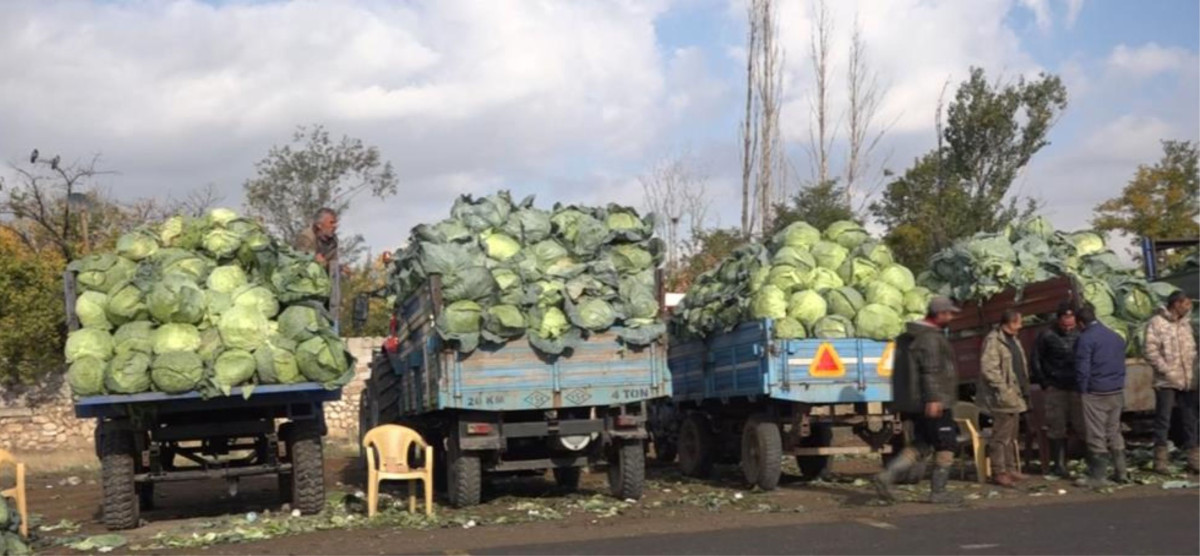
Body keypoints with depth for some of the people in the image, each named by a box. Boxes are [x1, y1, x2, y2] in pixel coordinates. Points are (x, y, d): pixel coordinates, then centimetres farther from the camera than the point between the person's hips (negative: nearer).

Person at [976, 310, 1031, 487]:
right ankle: (999, 472, -3)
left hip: (1015, 395, 10)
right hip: (1003, 398, -10)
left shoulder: (1013, 340, 17)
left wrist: (1024, 389, 15)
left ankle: (1010, 468, 23)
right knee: (1001, 435, -7)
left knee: (1012, 435, 15)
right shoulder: (993, 341, -14)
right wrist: (1003, 388, -22)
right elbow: (988, 368, -22)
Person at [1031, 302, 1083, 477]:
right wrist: (1045, 384, 0)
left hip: (1077, 388, 1)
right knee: (1056, 428, 3)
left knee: (1082, 426, -3)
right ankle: (1059, 465, 11)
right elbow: (1035, 361, 4)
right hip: (1055, 389, -1)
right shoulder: (1047, 336, -1)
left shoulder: (1079, 335, 3)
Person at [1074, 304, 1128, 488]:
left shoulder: (1085, 338, -12)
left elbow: (1082, 369, -14)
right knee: (1114, 432, 16)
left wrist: (1082, 390, -3)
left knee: (1097, 435, -2)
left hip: (1096, 393, -7)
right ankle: (1120, 472, 20)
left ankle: (1097, 477, 1)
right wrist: (1118, 383, 18)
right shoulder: (1116, 337, 12)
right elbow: (1121, 364, 15)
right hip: (1117, 392, 7)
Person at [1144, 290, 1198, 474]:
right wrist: (1168, 371, -15)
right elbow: (1151, 351, -14)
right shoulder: (1156, 323, -9)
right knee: (1163, 420, 0)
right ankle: (1160, 460, 7)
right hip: (1166, 382, -6)